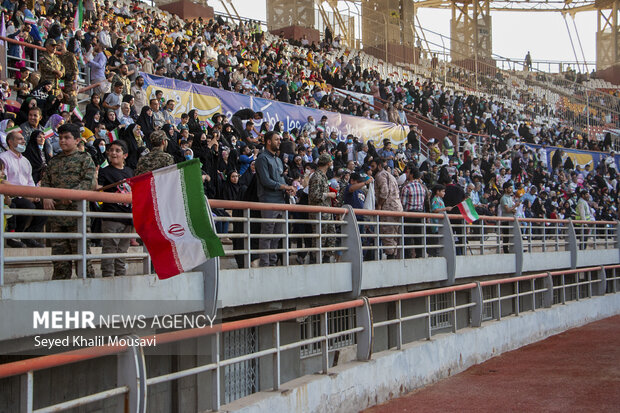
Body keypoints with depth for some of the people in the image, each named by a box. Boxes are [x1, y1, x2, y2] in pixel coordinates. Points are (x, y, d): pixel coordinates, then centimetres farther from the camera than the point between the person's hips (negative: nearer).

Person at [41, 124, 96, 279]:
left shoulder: (85, 158, 4)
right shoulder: (54, 161, 20)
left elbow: (89, 182, -7)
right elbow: (45, 181, 16)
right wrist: (46, 197, -4)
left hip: (76, 209, -5)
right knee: (59, 252, 5)